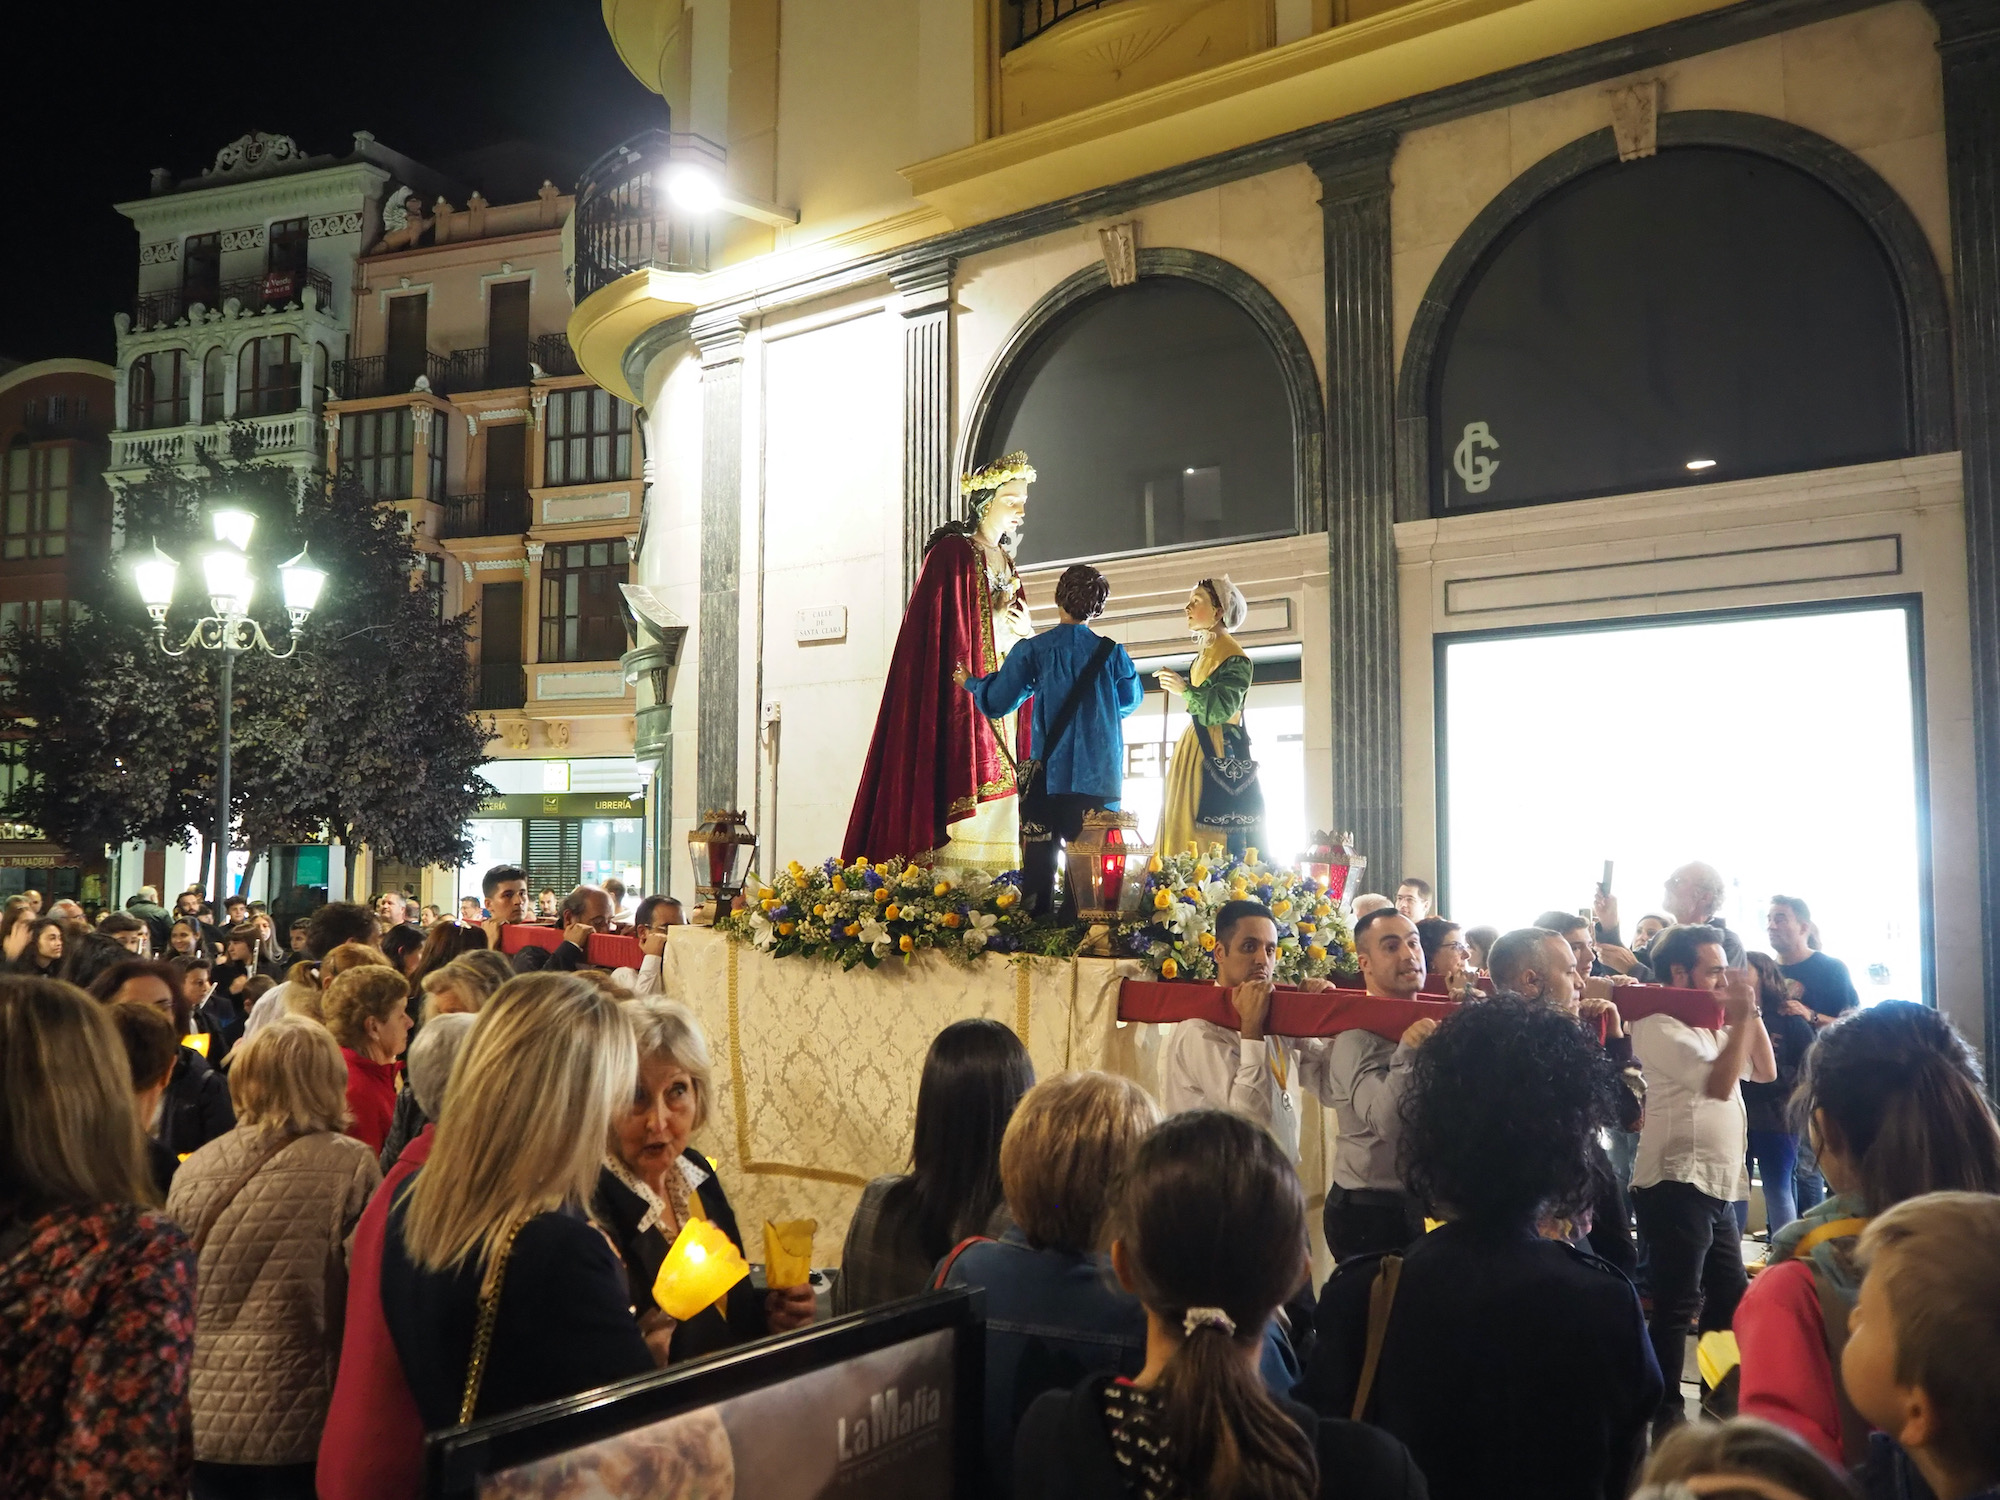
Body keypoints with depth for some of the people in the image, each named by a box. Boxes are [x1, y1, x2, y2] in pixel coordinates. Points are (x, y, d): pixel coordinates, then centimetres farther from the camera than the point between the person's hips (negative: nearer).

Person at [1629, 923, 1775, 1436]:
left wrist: (1751, 1010, 9)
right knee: (1676, 1304, -7)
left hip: (1718, 1184, 10)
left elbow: (1765, 1070, 17)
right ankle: (1665, 1412, -2)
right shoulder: (1659, 1027, -12)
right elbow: (1719, 1082, -20)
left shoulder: (1713, 1027, 18)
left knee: (1731, 1296, 17)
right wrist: (1743, 1014, -16)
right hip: (1678, 1182, -10)